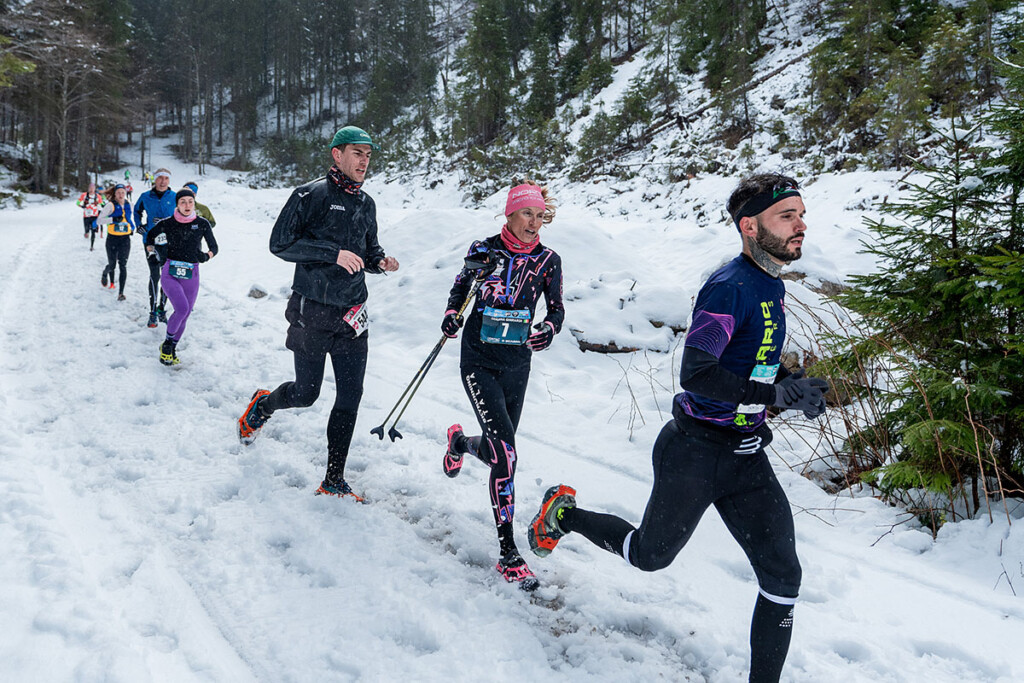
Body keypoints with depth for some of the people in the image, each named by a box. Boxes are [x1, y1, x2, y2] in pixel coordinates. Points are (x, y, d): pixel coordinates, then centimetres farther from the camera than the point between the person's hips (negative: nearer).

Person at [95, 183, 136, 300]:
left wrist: (132, 227, 11)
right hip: (112, 239, -2)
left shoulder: (129, 205, 6)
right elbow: (98, 220, -11)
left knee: (123, 266, -7)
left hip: (125, 239, 2)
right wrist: (113, 219, -23)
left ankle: (121, 293, -8)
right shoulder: (111, 205, -7)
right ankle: (105, 274, 45)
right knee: (111, 265, 7)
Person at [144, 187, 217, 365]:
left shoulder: (202, 224, 0)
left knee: (185, 314, 6)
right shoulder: (167, 224, -2)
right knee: (182, 308, -22)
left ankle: (172, 349, 26)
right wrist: (153, 250, -1)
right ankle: (167, 343, 1)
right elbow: (149, 237, 15)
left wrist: (206, 255, -10)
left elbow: (214, 247, 9)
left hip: (191, 275, 3)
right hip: (170, 273, -2)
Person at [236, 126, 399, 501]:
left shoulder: (366, 204, 13)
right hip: (312, 312, -5)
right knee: (305, 393, 5)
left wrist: (379, 261, 1)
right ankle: (262, 404, 40)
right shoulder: (310, 195, -7)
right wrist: (334, 252, -21)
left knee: (350, 397, -1)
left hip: (351, 316, 5)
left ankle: (333, 482, 9)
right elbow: (280, 243, -13)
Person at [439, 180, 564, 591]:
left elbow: (557, 310, 9)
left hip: (517, 365, 4)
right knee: (505, 453, -17)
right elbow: (460, 288, 10)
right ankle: (508, 553, -4)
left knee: (497, 451, 14)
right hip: (479, 362, -4)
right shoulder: (484, 250, -6)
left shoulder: (548, 261, 0)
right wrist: (452, 317, -10)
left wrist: (546, 331, -14)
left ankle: (459, 442, 51)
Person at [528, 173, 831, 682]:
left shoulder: (772, 286, 8)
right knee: (650, 555, 13)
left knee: (782, 576, 1)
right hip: (696, 451, -7)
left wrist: (792, 381, 6)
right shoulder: (729, 287, -20)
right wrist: (777, 395, -31)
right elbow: (695, 373, -30)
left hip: (746, 458, 8)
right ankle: (563, 513, 36)